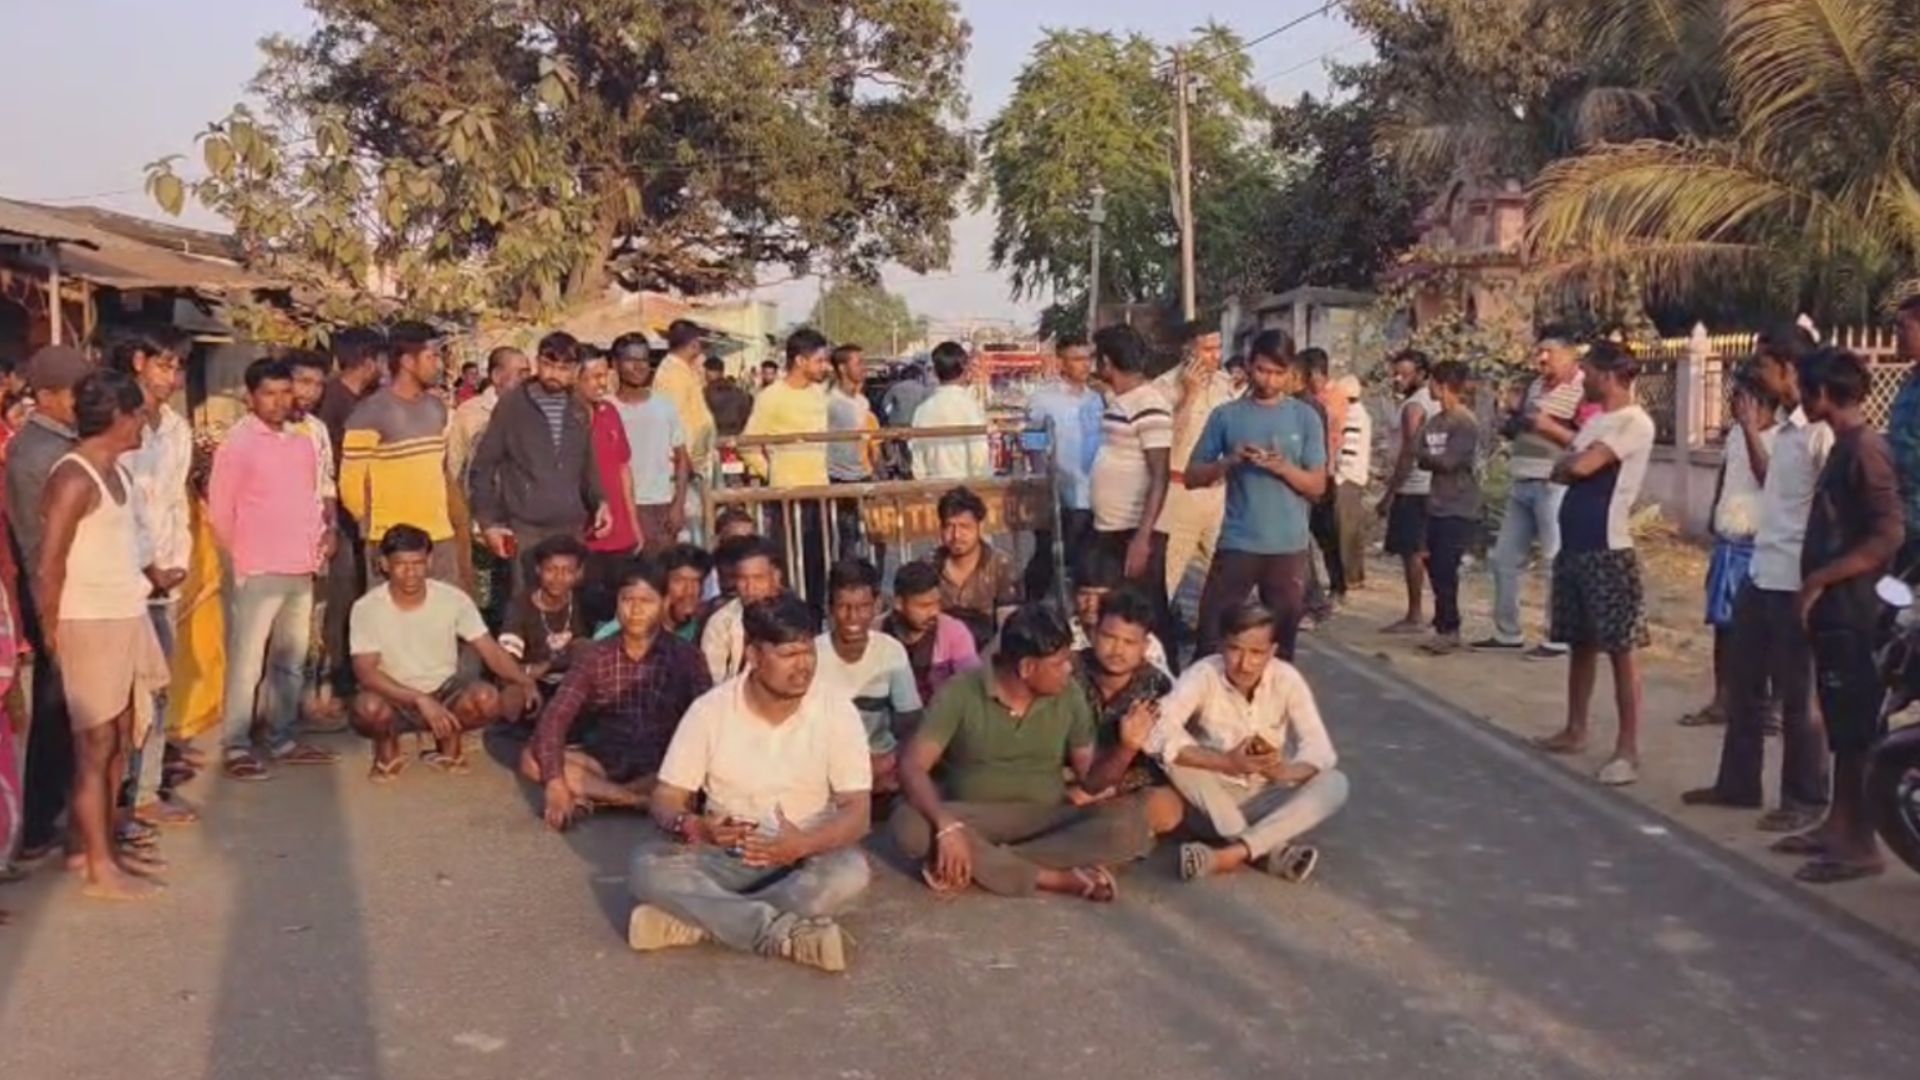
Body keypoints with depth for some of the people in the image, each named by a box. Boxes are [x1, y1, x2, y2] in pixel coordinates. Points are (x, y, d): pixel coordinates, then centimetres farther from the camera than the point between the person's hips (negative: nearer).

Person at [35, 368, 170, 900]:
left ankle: (103, 846, 26)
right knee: (96, 745, -1)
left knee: (119, 741, 15)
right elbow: (49, 568, -16)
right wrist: (51, 632, -9)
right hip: (91, 624, -9)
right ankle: (99, 868, 7)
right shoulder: (73, 478, -18)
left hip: (125, 618, 9)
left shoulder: (115, 469, 10)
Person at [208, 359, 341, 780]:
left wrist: (327, 531, 5)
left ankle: (282, 740, 21)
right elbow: (219, 510, -5)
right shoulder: (237, 443, -6)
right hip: (259, 571, -6)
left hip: (301, 570, 7)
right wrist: (241, 556, 0)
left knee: (291, 661, 12)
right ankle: (235, 747, 3)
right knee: (247, 662, -4)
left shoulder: (303, 442, 13)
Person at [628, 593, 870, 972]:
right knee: (648, 865, -27)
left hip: (807, 855, -1)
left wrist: (802, 845, -33)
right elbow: (666, 799, -5)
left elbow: (857, 809, -12)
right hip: (724, 855, 1)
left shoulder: (837, 710, -10)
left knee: (849, 872, -34)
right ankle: (787, 932, -34)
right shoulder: (710, 709, -8)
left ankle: (695, 920, -28)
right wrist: (693, 827, -30)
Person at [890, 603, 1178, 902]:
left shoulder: (1069, 697, 2)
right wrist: (946, 825, -35)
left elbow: (1090, 779, 8)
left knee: (1132, 827, -25)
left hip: (1048, 823, 3)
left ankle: (981, 864, -26)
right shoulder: (960, 693, -9)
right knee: (909, 824, -34)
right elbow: (912, 766, -17)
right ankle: (1061, 878, -29)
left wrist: (1127, 748, -12)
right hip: (975, 822, -2)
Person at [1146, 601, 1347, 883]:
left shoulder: (1287, 680, -11)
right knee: (1174, 755, -30)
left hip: (1268, 798, 2)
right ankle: (1269, 850, -30)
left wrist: (1285, 771, -41)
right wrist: (1226, 763, -41)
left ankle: (1230, 854, -36)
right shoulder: (1202, 675, -18)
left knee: (1334, 784, -24)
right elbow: (1157, 734, -33)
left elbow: (1319, 748, -18)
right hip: (1213, 802, -2)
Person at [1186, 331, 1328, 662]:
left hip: (1288, 546, 1)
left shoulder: (1306, 417, 3)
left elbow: (1318, 486, 2)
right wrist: (1229, 461, -14)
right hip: (1236, 543, 0)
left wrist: (1283, 468, -16)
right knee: (1211, 633, 0)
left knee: (1281, 641, 9)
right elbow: (1192, 476, 3)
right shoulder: (1226, 415, 2)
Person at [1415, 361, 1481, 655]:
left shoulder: (1466, 424, -12)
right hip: (1437, 507, 8)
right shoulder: (1435, 423, 12)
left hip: (1460, 510, -8)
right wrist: (1435, 460, -11)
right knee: (1436, 568, 10)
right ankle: (1447, 629, 20)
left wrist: (1427, 456, 0)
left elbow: (1448, 461, -17)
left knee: (1445, 570, -9)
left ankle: (1447, 630, 1)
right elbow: (1422, 459, 8)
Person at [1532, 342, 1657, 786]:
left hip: (1608, 549, -9)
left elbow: (1580, 466, -20)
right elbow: (1565, 470, 16)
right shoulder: (1595, 421, 17)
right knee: (1580, 642, 16)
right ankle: (1575, 730, 27)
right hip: (1574, 544, 9)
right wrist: (1571, 465, -4)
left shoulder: (1635, 422, -12)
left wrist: (1565, 464, 0)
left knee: (1621, 649, -5)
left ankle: (1628, 749, -3)